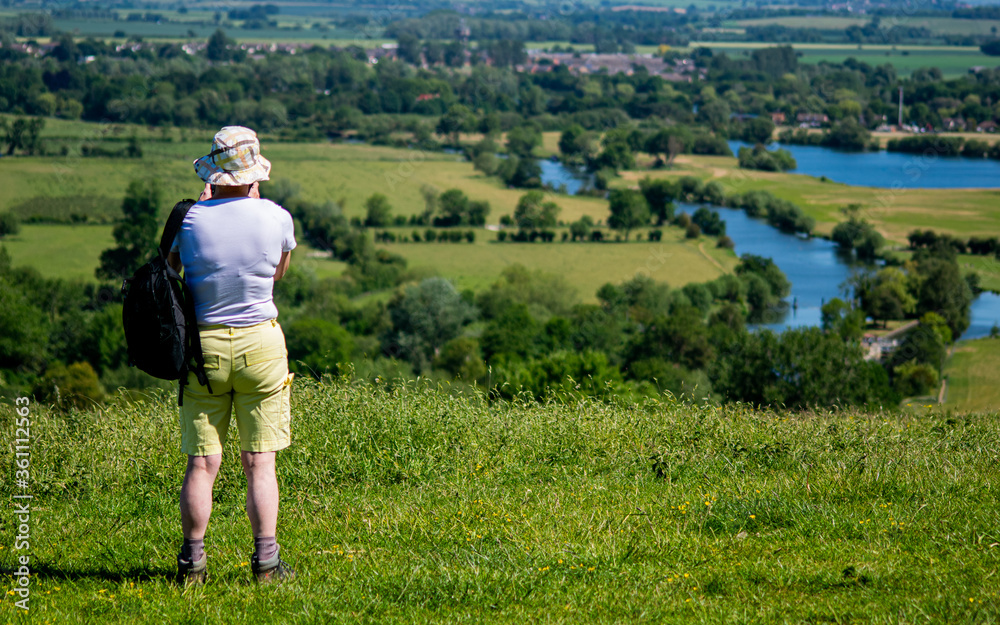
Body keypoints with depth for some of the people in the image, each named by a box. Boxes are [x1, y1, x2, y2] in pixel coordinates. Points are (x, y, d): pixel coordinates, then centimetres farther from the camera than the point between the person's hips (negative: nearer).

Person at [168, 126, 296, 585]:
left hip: (203, 345, 1)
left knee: (201, 463, 6)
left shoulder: (192, 220, -8)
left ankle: (192, 562, 8)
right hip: (260, 344, 0)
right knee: (260, 462, 5)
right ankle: (266, 561, 3)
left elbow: (173, 262, 14)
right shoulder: (277, 218, -7)